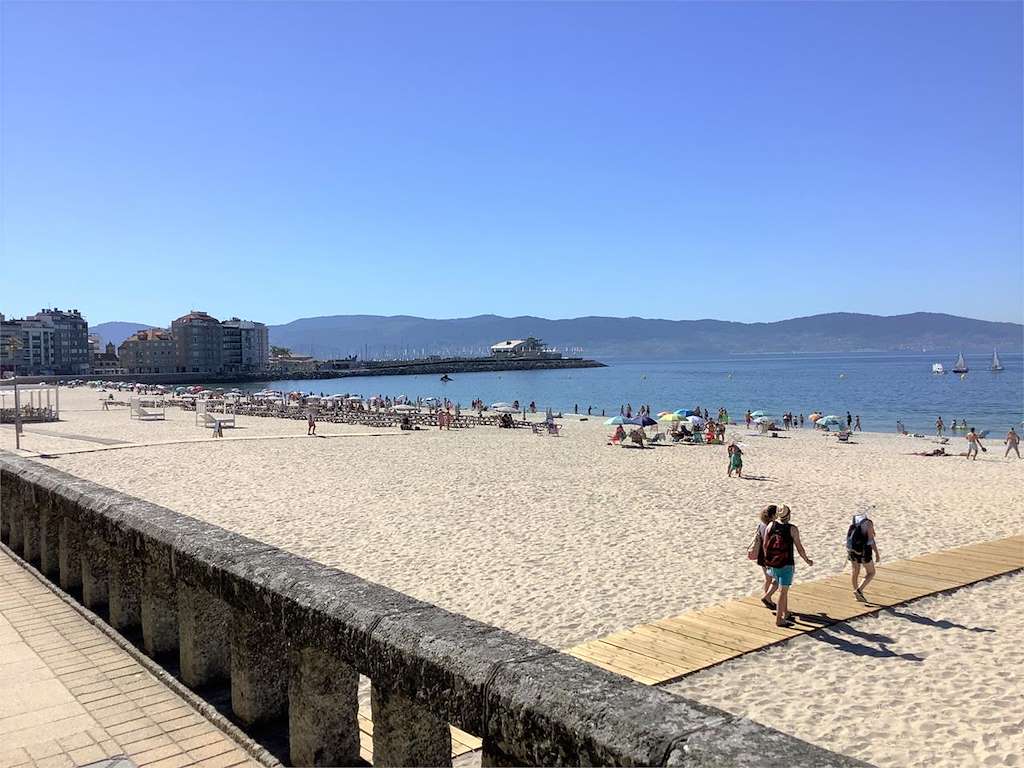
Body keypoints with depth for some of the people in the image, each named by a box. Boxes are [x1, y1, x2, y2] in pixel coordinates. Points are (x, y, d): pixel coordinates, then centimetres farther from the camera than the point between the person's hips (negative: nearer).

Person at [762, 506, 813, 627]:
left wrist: (768, 559, 19)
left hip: (772, 563, 5)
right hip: (786, 564, -5)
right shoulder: (792, 529, -11)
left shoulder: (770, 525, 0)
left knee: (783, 589, 22)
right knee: (783, 591, -2)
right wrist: (807, 560, 9)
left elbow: (765, 545, 3)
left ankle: (786, 613, 30)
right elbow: (799, 547, -7)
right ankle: (779, 620, -3)